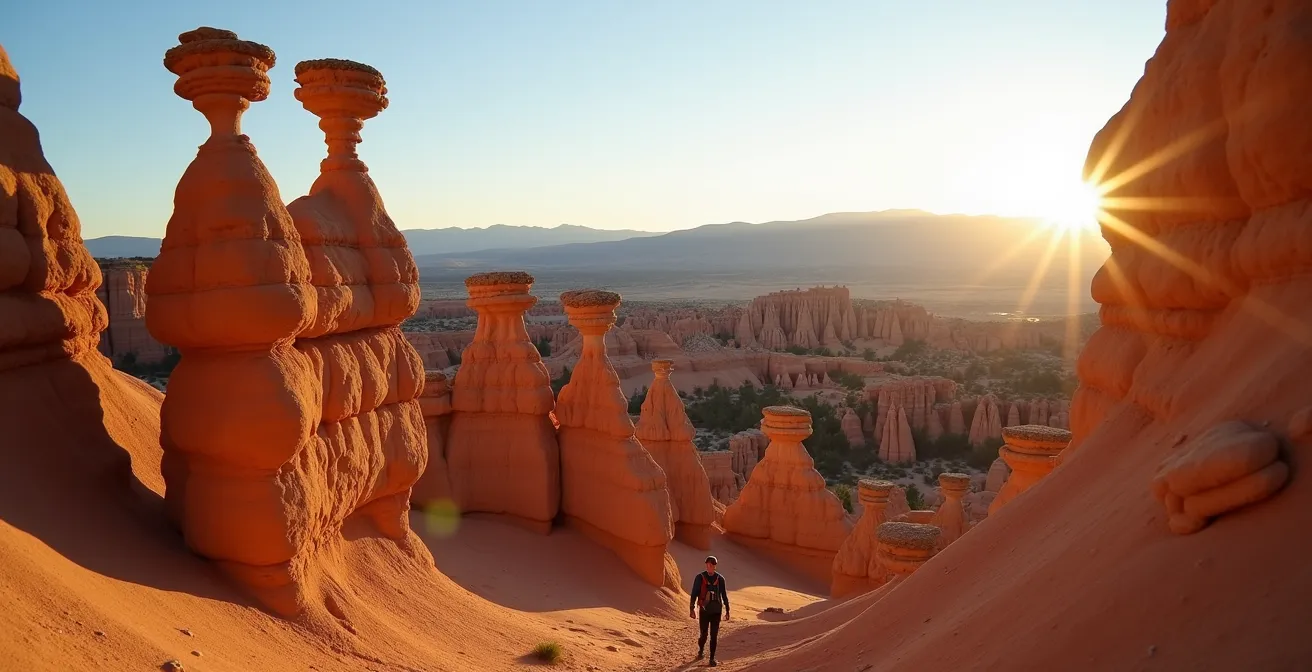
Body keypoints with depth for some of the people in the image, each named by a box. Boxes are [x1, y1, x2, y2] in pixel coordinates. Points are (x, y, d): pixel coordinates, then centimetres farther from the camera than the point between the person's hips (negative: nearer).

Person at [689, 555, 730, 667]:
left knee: (714, 636, 1)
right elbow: (694, 594, -3)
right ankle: (701, 650, 34)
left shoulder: (720, 578, 2)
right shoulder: (700, 577, -5)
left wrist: (727, 610, 8)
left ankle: (712, 659, 10)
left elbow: (724, 595, 8)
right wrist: (691, 609, -8)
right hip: (704, 611, -1)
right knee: (704, 635, 4)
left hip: (716, 611, 1)